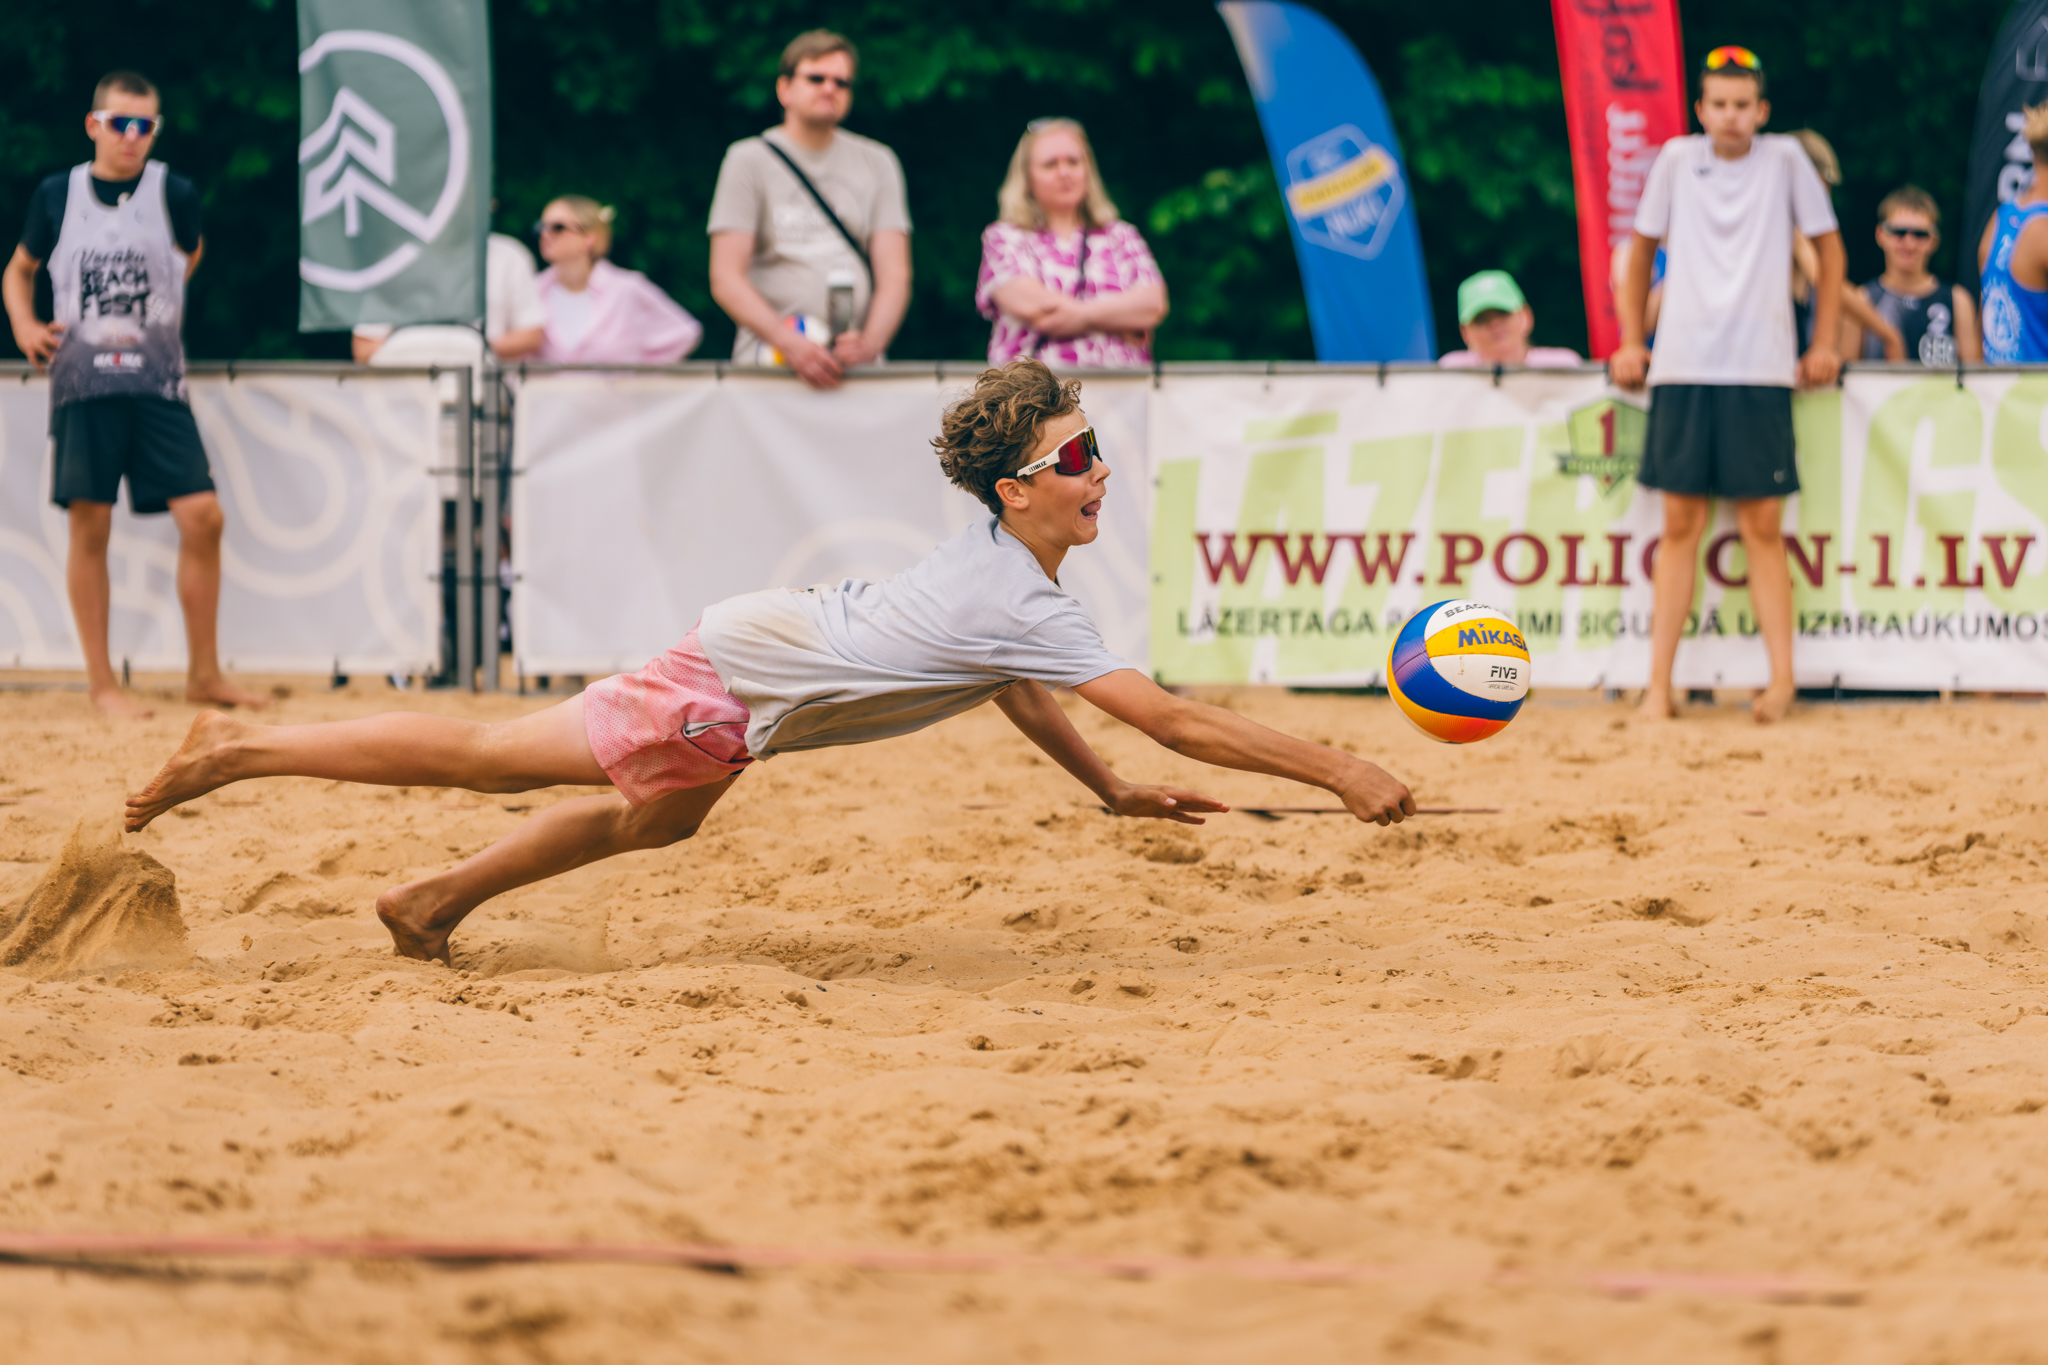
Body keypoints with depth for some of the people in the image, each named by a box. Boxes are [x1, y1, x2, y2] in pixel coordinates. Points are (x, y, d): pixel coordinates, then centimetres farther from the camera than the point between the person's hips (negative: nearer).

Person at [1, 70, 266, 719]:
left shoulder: (174, 193, 2)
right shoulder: (57, 195, 4)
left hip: (156, 381, 0)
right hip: (81, 380, 0)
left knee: (202, 517, -8)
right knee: (89, 525, -1)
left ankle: (204, 672, 5)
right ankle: (101, 682, 7)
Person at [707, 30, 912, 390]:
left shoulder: (877, 163, 18)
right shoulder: (749, 160, 9)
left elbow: (894, 275, 10)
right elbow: (726, 279, 0)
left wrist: (870, 343, -11)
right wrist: (790, 344, -16)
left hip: (853, 361, 2)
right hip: (770, 356, -2)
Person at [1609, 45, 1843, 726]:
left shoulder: (1785, 160, 2)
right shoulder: (1677, 160, 6)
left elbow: (1829, 246, 11)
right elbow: (1642, 248, 19)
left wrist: (1824, 343, 6)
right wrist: (1630, 341, 13)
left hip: (1761, 370, -1)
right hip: (1682, 367, 1)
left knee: (1763, 526, -2)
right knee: (1680, 524, 0)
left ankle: (1782, 678, -1)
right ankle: (1659, 683, -1)